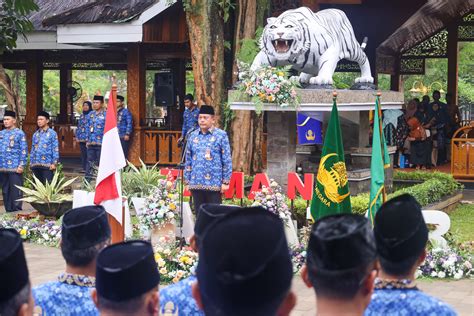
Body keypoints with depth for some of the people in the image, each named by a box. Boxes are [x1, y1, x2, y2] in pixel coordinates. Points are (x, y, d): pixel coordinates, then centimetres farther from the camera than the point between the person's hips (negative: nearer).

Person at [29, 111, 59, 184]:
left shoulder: (52, 133, -2)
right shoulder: (35, 134, 15)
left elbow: (55, 149, -5)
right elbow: (32, 149, 18)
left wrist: (54, 163, -11)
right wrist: (31, 162, 12)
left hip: (47, 165, -6)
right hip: (35, 165, 6)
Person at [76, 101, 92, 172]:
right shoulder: (81, 116, 19)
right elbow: (78, 127, 22)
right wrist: (77, 136, 13)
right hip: (81, 139, 6)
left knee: (88, 154, -11)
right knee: (83, 154, 8)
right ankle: (84, 168, 14)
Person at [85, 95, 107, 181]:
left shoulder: (105, 115, -5)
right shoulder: (90, 114, 12)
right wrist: (87, 140, 14)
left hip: (101, 143, -5)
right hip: (91, 143, 5)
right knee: (90, 162, 7)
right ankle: (87, 180, 10)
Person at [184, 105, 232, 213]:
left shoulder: (221, 135, -2)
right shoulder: (193, 136, 10)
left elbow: (227, 160, -3)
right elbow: (188, 160, 13)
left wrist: (225, 182, -8)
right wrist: (187, 181, 10)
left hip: (214, 184, -4)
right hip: (196, 184, 4)